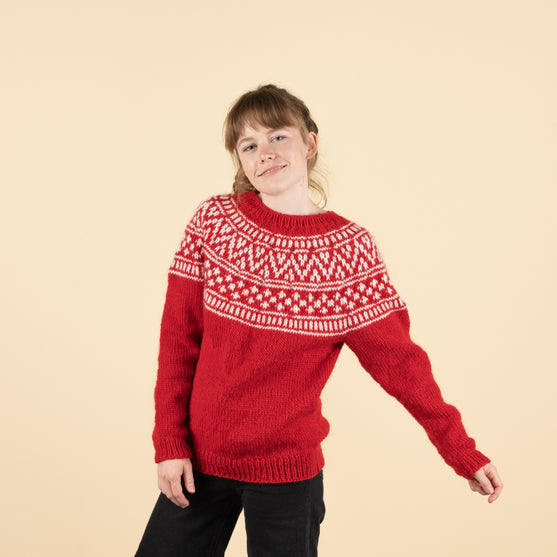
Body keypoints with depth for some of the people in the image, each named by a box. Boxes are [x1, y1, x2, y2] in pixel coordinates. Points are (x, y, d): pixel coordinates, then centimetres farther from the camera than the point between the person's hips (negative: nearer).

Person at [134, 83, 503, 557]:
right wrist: (169, 442, -3)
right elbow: (178, 337, -1)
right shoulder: (214, 220, -4)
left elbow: (397, 358, -4)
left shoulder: (351, 248, -8)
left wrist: (462, 451, -4)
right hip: (199, 461, 2)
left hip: (288, 471, -2)